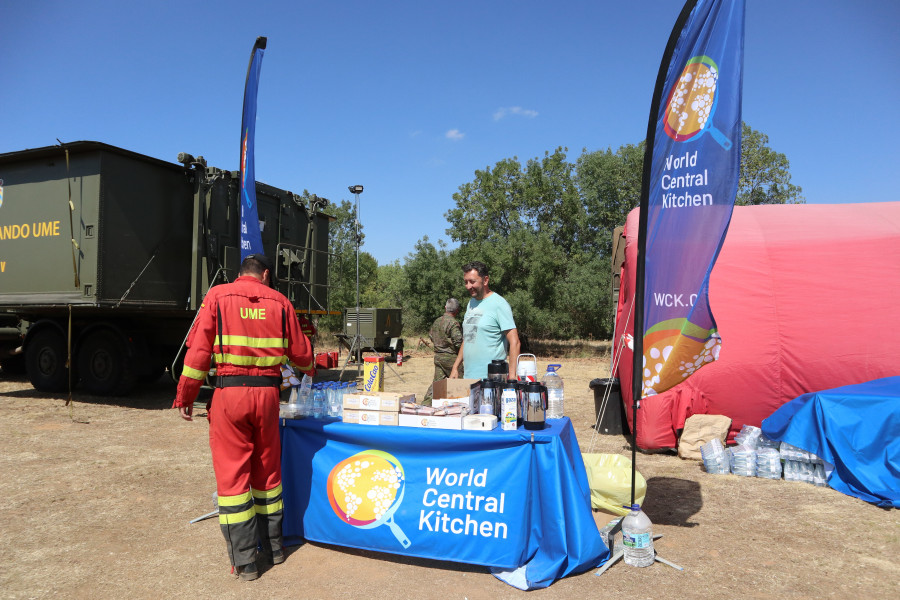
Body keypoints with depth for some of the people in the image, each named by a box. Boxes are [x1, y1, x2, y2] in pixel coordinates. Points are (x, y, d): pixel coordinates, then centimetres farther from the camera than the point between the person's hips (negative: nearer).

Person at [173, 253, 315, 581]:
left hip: (229, 392, -2)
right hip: (267, 391, 2)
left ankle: (244, 561, 12)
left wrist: (185, 397, 2)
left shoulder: (217, 296, 1)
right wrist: (309, 369, 30)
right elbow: (300, 352, 8)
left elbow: (198, 350, -5)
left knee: (232, 476, 6)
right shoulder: (279, 302, 5)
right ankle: (273, 547, 29)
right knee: (267, 471, 16)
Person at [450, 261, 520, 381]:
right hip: (468, 376, 7)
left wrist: (512, 376, -21)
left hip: (491, 378, -7)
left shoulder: (499, 304, -10)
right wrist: (455, 368, 16)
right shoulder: (471, 303, 14)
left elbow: (514, 342, -14)